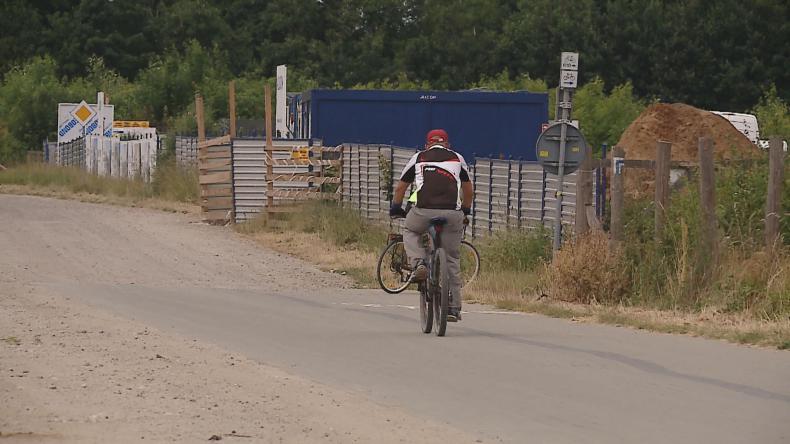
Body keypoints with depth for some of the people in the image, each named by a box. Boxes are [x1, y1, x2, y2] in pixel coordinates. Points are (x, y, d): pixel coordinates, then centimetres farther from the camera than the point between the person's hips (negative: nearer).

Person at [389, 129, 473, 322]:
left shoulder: (418, 158, 20)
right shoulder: (457, 159, 23)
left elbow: (400, 188, 27)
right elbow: (468, 190, 33)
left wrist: (396, 208, 44)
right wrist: (466, 210, 49)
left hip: (424, 211, -1)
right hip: (452, 214, 1)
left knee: (410, 232, 32)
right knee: (452, 259, 14)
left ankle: (418, 264, 5)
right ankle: (454, 307, 13)